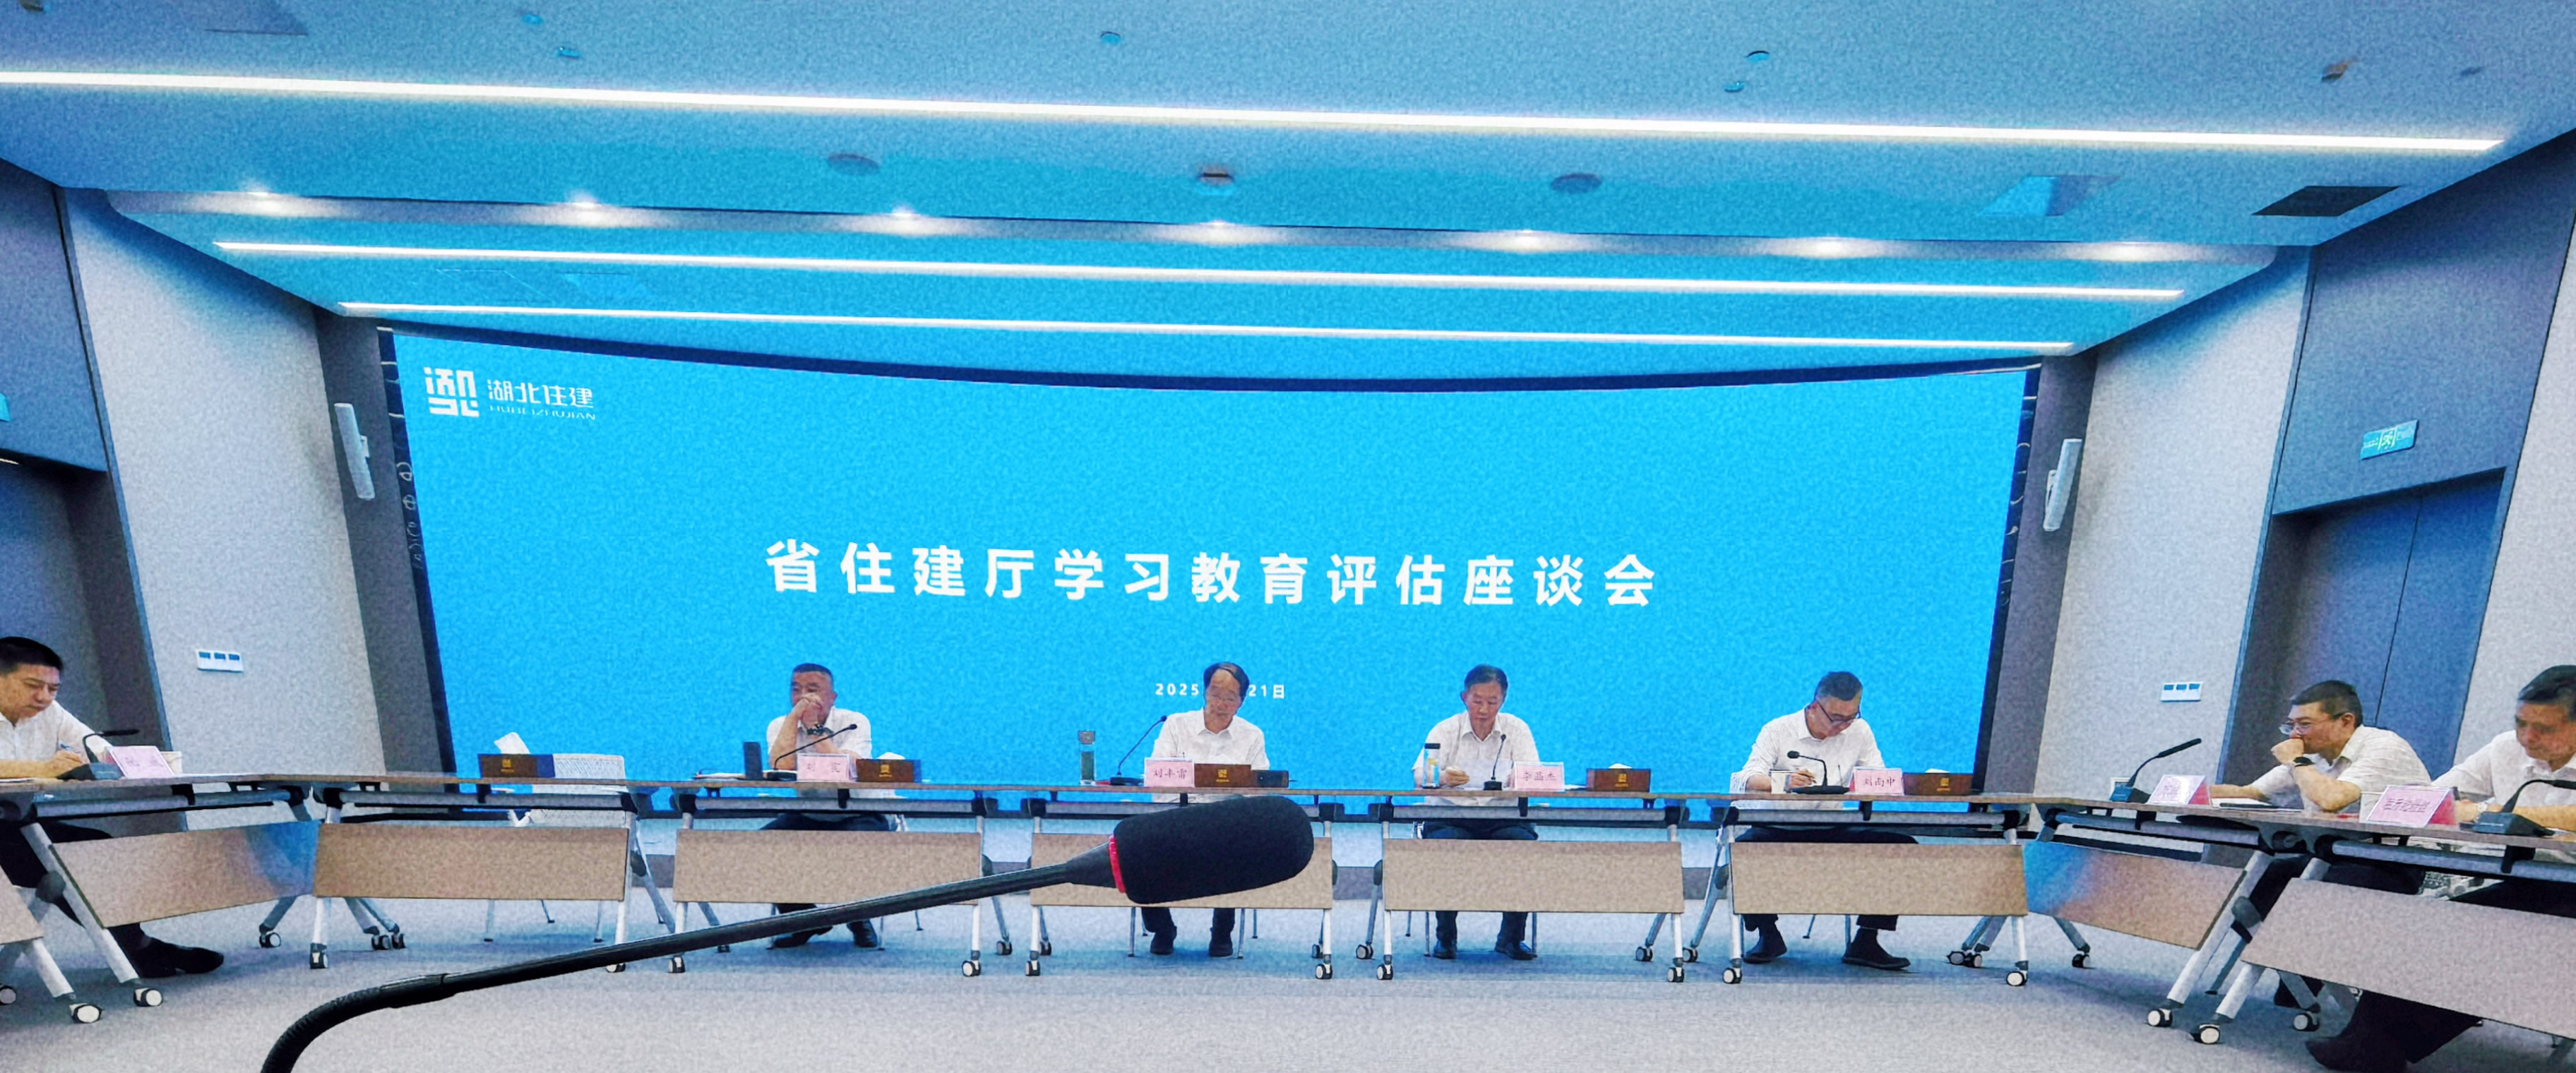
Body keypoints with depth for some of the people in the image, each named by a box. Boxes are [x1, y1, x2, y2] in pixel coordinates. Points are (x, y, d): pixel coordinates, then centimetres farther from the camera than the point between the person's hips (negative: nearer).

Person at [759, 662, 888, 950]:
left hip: (855, 816, -3)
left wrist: (814, 727, -22)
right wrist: (794, 717, -21)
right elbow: (780, 769, -21)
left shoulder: (853, 721, -9)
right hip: (804, 818, 4)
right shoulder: (780, 725, -1)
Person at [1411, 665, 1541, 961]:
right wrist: (1442, 777, -35)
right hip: (1450, 817, -1)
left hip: (1504, 818, 1)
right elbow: (1420, 775, -10)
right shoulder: (1445, 730, 3)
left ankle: (1511, 937, -6)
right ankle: (1445, 935, -9)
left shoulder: (1516, 729, 6)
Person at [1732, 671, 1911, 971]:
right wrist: (1783, 783, -41)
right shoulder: (1778, 730, -7)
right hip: (1780, 830, -3)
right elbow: (1751, 780, -18)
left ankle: (1865, 943, -5)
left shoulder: (1859, 730, 5)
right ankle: (1768, 935, -6)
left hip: (1834, 832, 4)